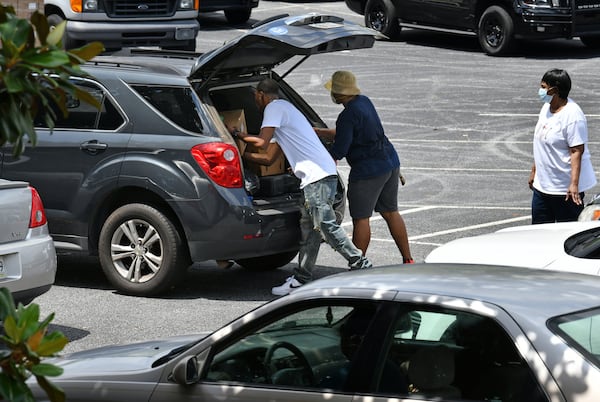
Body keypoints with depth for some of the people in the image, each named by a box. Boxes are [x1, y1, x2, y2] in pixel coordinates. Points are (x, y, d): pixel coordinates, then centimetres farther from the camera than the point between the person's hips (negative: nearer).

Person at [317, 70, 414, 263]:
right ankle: (408, 260, 19)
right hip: (390, 163, 10)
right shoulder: (364, 102, 10)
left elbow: (339, 150, -18)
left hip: (368, 170, -9)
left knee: (360, 218, -1)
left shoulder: (348, 115, -19)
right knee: (390, 212, 16)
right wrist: (316, 131, 23)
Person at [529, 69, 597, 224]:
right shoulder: (546, 107, 8)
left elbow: (577, 151, -24)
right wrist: (534, 171, 23)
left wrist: (574, 184, -30)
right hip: (542, 185, 9)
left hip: (566, 189, -9)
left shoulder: (572, 116, -21)